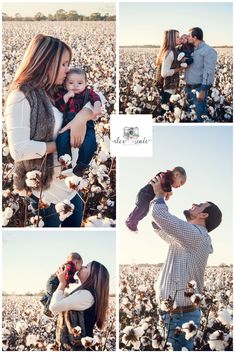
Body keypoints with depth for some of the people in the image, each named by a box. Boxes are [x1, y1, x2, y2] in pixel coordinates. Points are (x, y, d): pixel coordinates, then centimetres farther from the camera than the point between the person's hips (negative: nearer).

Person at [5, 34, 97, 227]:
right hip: (45, 187, -7)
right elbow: (19, 150, -24)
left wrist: (82, 116, -12)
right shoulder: (21, 97, -17)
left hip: (69, 181, 7)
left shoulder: (58, 91, 6)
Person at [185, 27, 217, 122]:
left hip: (199, 87, -8)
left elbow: (209, 72, -16)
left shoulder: (208, 51, -9)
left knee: (199, 114, -6)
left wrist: (203, 90, -21)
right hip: (189, 87, 8)